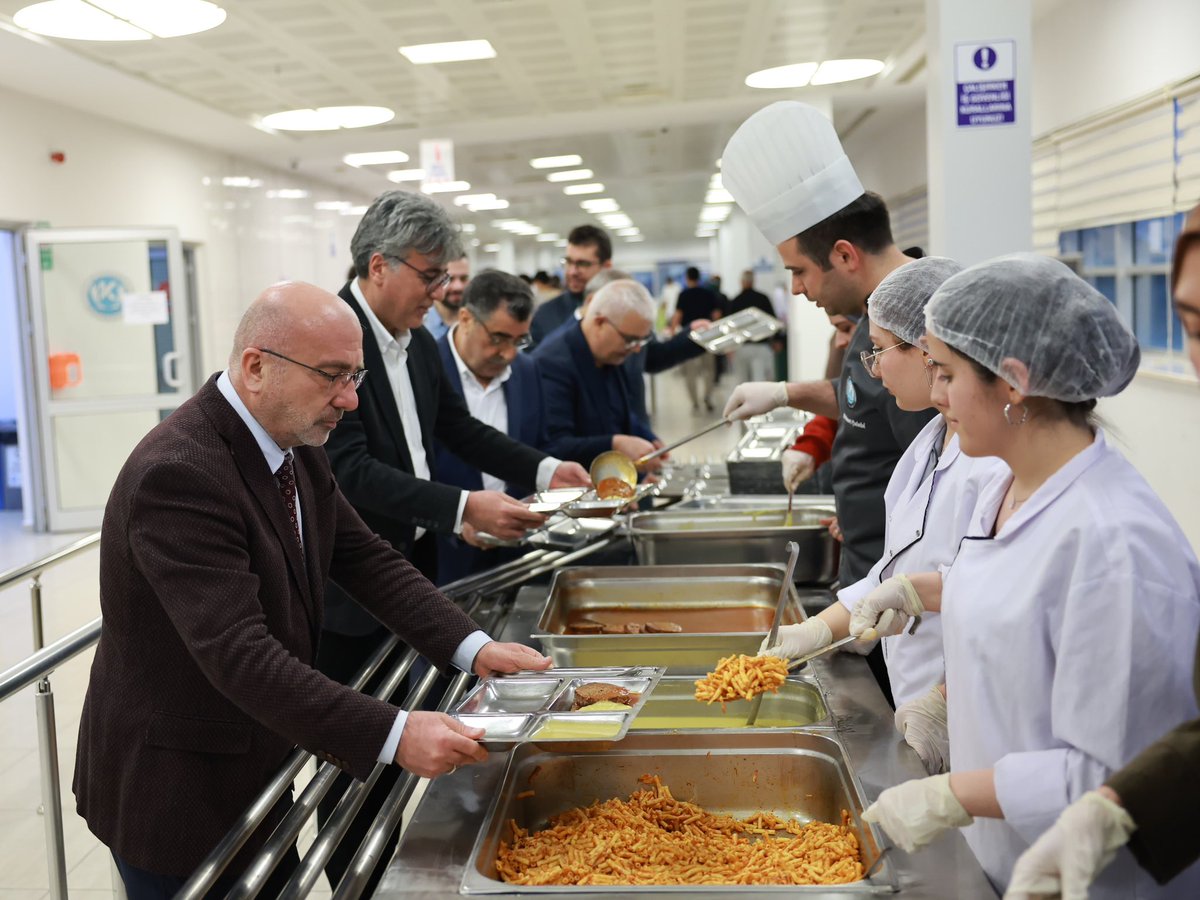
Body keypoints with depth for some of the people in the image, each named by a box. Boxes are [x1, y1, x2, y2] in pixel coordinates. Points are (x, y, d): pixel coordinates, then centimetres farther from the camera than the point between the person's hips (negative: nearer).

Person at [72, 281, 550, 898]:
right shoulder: (177, 475, -28)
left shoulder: (293, 442, 0)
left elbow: (365, 558, 2)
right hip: (174, 795, -8)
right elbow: (238, 654, -33)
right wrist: (395, 736, -37)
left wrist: (473, 648, -11)